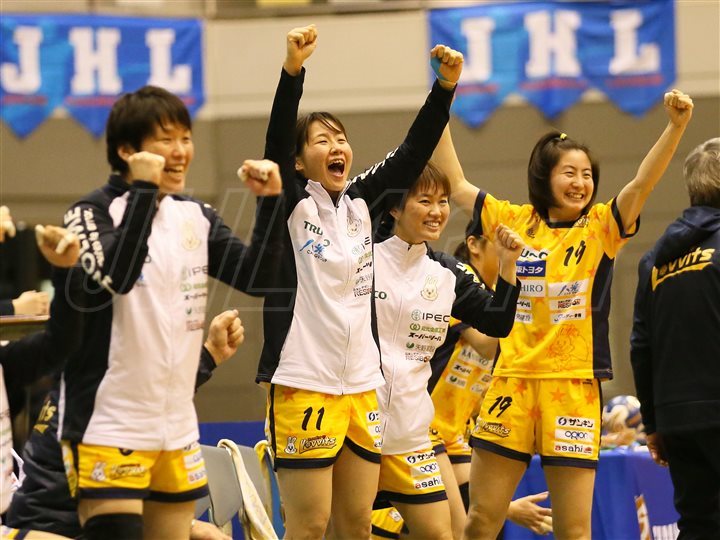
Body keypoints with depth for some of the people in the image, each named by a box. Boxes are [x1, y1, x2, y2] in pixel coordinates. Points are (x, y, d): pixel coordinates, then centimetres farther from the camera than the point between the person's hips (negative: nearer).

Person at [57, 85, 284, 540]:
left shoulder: (197, 217, 9)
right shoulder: (94, 212, -8)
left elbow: (257, 278, 3)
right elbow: (114, 278, -26)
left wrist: (270, 201, -8)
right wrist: (144, 191, -26)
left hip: (176, 428, 6)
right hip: (109, 428, -6)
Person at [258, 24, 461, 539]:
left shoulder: (363, 202, 11)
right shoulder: (292, 204, -3)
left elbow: (415, 150, 5)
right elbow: (278, 137, -18)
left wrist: (447, 84, -8)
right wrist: (294, 67, -32)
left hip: (362, 386, 6)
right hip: (304, 385, -6)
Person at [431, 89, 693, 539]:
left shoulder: (601, 228, 1)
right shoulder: (513, 221, 7)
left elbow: (642, 183, -14)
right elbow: (455, 184, 14)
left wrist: (677, 125, -28)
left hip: (574, 388, -2)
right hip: (511, 383, 2)